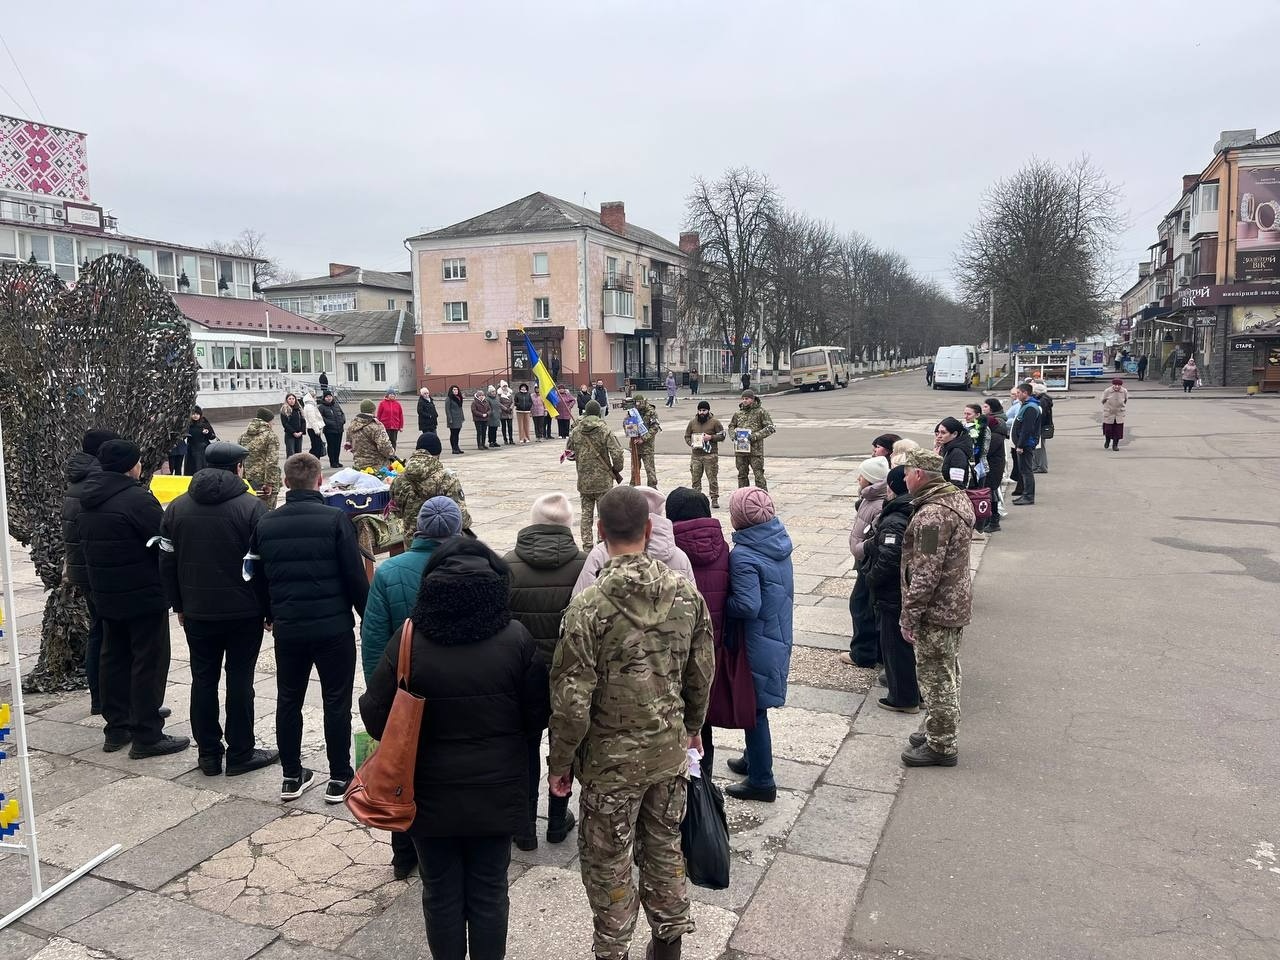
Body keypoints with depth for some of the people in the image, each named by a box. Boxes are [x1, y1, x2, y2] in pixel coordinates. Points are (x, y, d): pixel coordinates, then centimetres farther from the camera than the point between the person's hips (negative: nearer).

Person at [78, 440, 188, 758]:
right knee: (149, 663, -1)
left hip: (105, 594, 8)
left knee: (114, 658, 16)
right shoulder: (137, 498, -19)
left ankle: (116, 729, 24)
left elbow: (84, 541, 16)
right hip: (144, 595, -8)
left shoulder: (87, 500, 8)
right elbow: (167, 541, -20)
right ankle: (147, 736, 3)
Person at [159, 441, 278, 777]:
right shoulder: (251, 507, -12)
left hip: (197, 611, 4)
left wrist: (179, 605, 18)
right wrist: (270, 610, -3)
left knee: (203, 680, 12)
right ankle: (240, 754, 11)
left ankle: (208, 754, 19)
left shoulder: (177, 507, 5)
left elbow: (167, 563, 9)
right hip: (244, 611, -4)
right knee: (240, 680, 4)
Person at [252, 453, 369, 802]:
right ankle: (339, 778, 12)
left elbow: (258, 575, 13)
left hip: (287, 627, 4)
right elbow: (355, 574, -11)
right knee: (336, 702, 6)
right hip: (333, 625, -4)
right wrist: (367, 613, 2)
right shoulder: (336, 519, -11)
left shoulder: (265, 524, 3)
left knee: (288, 700, 16)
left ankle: (292, 777, 24)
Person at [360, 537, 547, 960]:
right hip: (496, 791, 0)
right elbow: (538, 714, -6)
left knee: (441, 893, 18)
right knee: (489, 892, 16)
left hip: (431, 793, 0)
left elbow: (376, 718, -9)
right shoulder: (516, 639, -14)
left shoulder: (409, 643, -16)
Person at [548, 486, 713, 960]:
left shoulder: (588, 607, -22)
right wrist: (692, 728, 19)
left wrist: (560, 763, -3)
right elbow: (702, 674, 3)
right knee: (664, 847, 23)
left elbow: (572, 700, -19)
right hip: (671, 748, 5)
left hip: (612, 759, -4)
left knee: (609, 861, 15)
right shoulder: (686, 593, -8)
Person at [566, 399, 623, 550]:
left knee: (586, 513, 12)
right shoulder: (604, 430, -11)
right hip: (603, 480, -3)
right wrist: (617, 470, 1)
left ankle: (587, 546, 15)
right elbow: (617, 453, -15)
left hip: (583, 480, 3)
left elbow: (569, 453, 9)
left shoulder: (576, 431, 0)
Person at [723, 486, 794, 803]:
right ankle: (754, 759, 40)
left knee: (753, 708, 6)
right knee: (757, 705, 23)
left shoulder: (743, 556, -25)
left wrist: (719, 604, -13)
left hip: (756, 643, -8)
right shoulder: (779, 542, 0)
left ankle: (761, 780, 18)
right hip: (778, 636, 8)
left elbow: (747, 606, -28)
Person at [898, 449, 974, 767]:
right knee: (947, 675, 21)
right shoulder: (957, 497, 7)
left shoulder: (932, 514, -26)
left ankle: (940, 746, 16)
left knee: (935, 679, 3)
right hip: (955, 604, 10)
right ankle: (940, 733, 36)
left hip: (935, 611, -10)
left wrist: (910, 616, -18)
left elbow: (925, 573, -27)